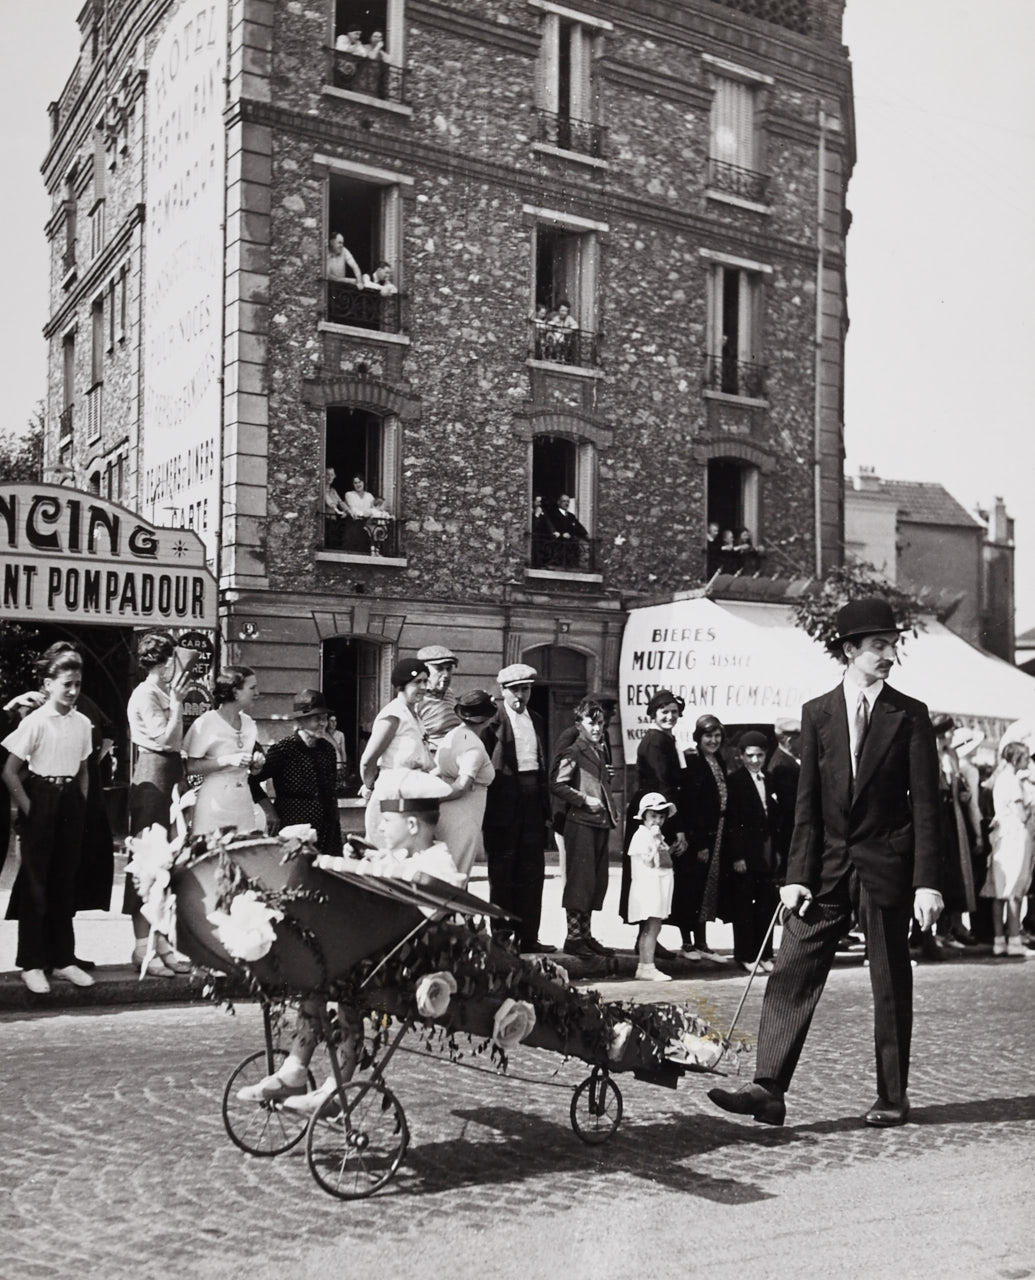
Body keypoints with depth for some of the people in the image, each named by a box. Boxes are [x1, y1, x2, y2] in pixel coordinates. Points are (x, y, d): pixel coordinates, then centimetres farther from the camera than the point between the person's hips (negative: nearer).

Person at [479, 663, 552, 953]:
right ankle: (501, 935, 8)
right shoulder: (494, 722, -4)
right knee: (502, 869, 1)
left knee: (532, 869, 6)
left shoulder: (536, 721, 15)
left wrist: (546, 810, 15)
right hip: (503, 800, -6)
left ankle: (528, 936, 12)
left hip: (532, 798, 6)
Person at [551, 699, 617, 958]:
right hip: (580, 823, -9)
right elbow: (557, 784, -17)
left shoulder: (600, 752, 18)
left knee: (597, 881, 10)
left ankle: (585, 934, 18)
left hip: (600, 823, 9)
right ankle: (574, 938, -1)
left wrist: (612, 813, 16)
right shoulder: (572, 754, -8)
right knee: (580, 880, -6)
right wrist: (584, 799, -18)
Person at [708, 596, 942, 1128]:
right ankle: (768, 1089, -3)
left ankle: (892, 1097, 21)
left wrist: (926, 881, -9)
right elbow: (807, 802, 2)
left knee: (890, 985, 7)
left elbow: (925, 805, -3)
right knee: (792, 973, -4)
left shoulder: (910, 716, -1)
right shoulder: (817, 713, 4)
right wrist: (797, 874, -4)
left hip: (886, 865, -2)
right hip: (827, 864, 2)